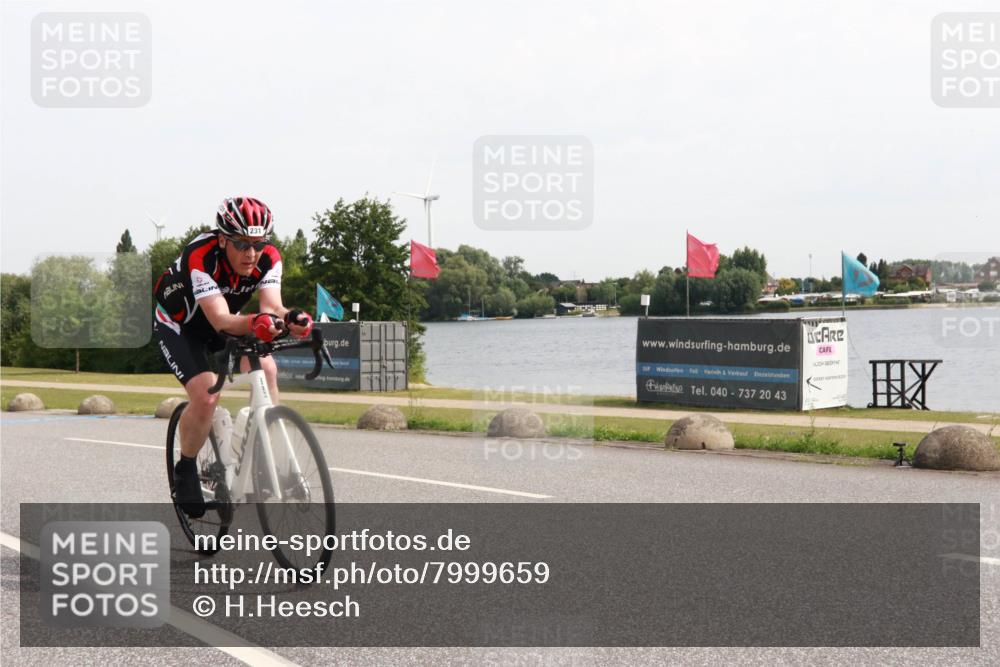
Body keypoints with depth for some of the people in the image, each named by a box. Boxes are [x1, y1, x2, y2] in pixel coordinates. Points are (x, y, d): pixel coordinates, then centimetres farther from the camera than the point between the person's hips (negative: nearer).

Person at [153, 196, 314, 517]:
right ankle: (185, 470, 0)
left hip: (224, 323, 4)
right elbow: (221, 320, -46)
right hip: (178, 323, -4)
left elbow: (271, 305, -35)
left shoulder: (268, 258, -23)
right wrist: (255, 322, -67)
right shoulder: (200, 257, -37)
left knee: (265, 369, -22)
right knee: (205, 395, -24)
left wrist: (290, 317, -59)